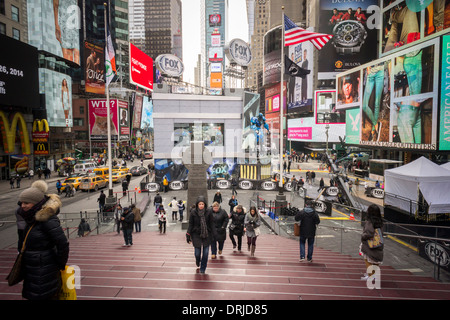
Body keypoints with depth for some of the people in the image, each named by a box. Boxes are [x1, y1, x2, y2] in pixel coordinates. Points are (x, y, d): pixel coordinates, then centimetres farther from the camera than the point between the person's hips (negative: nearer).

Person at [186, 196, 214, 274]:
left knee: (205, 253, 0)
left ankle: (202, 269, 20)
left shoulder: (208, 213, -4)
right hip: (196, 235, 0)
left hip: (206, 235, 1)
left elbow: (211, 224, 3)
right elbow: (190, 224, -1)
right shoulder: (193, 212, -5)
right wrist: (188, 235, -2)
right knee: (197, 253, 4)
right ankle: (198, 263, 38)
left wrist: (211, 235, 1)